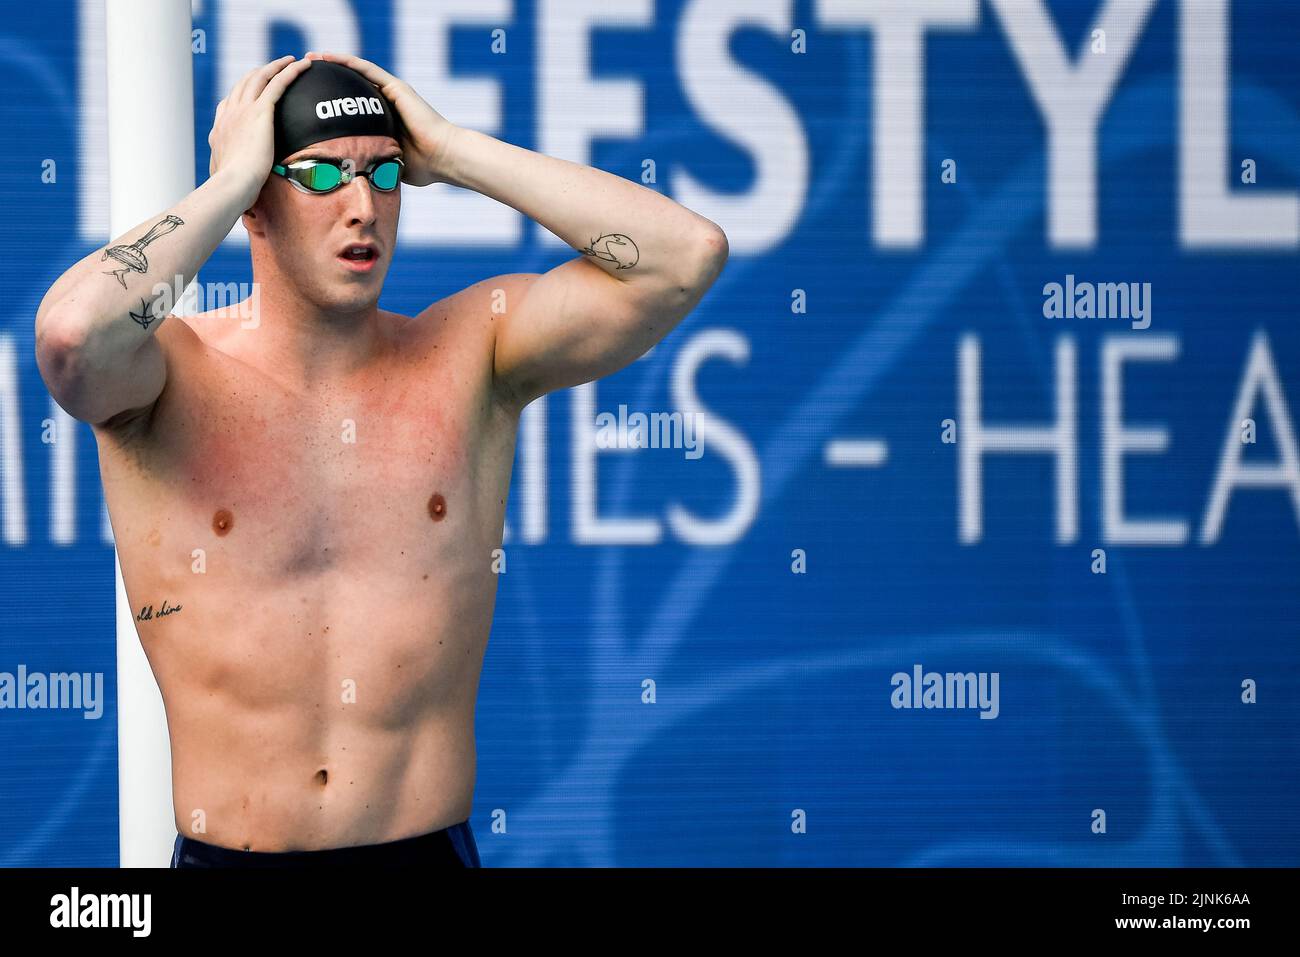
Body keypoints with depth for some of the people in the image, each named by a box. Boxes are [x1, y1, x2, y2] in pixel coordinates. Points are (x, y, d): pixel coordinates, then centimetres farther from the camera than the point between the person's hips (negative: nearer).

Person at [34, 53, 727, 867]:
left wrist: (453, 151, -9)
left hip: (430, 843, 2)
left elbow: (688, 257, -10)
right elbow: (71, 332, -30)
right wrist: (231, 181, -16)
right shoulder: (171, 379, -6)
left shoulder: (468, 357, 1)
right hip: (228, 849, -1)